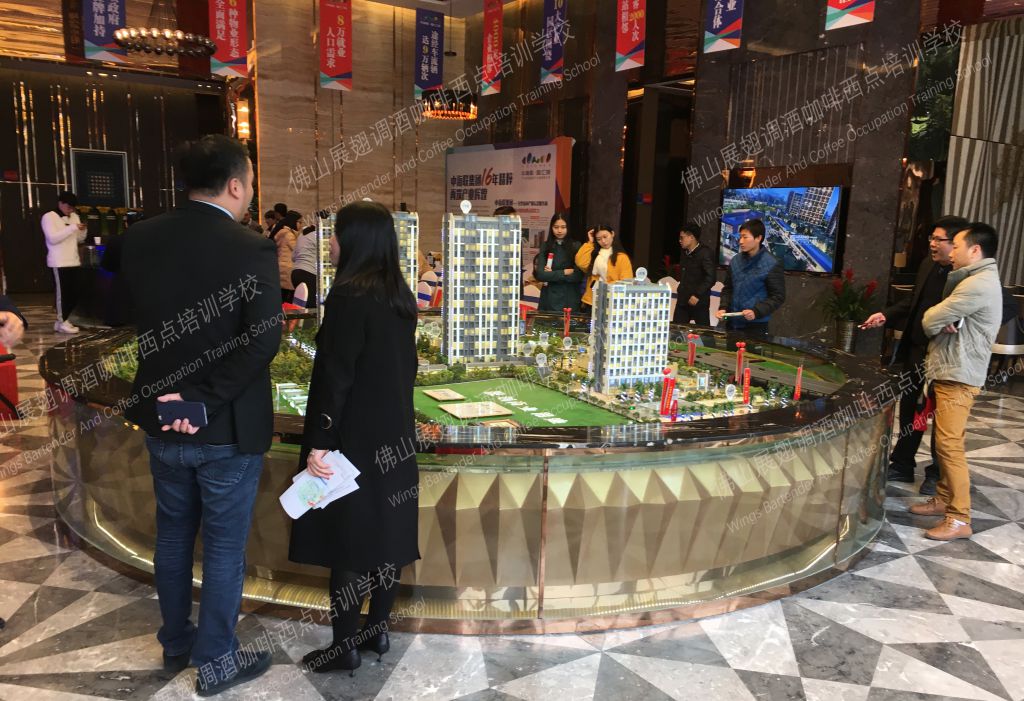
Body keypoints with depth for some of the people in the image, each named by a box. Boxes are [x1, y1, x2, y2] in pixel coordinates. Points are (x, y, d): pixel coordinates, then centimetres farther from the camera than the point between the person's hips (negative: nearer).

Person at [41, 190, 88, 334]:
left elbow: (80, 239, 17)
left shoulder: (74, 217, 14)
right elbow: (52, 238, -17)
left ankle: (62, 320, 18)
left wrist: (82, 230, -4)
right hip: (59, 263, -7)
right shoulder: (49, 217, -6)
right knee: (62, 293, -5)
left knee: (74, 293, 7)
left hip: (73, 262, 7)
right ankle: (62, 323, 2)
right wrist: (73, 227, -19)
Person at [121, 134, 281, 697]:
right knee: (223, 546, 11)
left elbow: (121, 312, 8)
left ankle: (175, 643, 40)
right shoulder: (252, 250, -18)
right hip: (228, 426, -5)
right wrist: (208, 398, -18)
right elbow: (263, 340, -26)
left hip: (162, 419, 6)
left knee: (172, 534, 23)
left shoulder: (140, 238, -2)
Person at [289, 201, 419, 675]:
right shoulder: (400, 295, 7)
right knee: (385, 531, 14)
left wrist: (318, 442, -17)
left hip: (354, 437, -8)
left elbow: (335, 375, -20)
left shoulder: (350, 295, -18)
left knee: (347, 538, 3)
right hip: (393, 434, 8)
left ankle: (344, 647, 15)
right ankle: (378, 630, 27)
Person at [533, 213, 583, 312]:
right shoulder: (545, 246, 3)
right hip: (549, 298, 1)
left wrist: (551, 275, -7)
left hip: (570, 300, -1)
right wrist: (564, 272, -9)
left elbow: (578, 276, -7)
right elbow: (540, 274, -5)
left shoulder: (576, 247, -1)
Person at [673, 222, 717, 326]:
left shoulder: (705, 253, -13)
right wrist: (681, 291, 16)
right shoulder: (684, 252, 12)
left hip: (699, 301, -7)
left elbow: (710, 278, -19)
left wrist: (697, 295, -20)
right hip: (682, 300, 7)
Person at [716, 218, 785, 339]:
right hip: (733, 323, 5)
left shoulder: (771, 264, -10)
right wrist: (723, 308, 0)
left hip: (756, 326, -5)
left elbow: (778, 296, -9)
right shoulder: (735, 260, 6)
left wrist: (756, 312, -21)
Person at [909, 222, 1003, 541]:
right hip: (950, 372, 11)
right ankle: (944, 499, 26)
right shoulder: (979, 280, 17)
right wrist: (945, 322, -9)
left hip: (958, 377, -11)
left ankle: (960, 519, -4)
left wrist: (938, 320, 4)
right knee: (944, 441, 16)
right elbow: (937, 319, 13)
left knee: (949, 445, -9)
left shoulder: (978, 285, -19)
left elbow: (929, 321, -18)